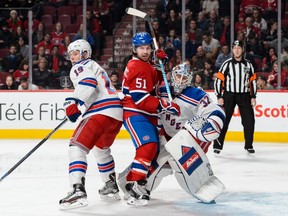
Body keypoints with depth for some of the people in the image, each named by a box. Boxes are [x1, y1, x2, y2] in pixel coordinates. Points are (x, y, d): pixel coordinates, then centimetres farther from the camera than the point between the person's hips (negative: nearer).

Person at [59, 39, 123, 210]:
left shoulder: (80, 67, 3)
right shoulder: (95, 66, 32)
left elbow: (88, 82, -18)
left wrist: (74, 102, -23)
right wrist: (75, 105, 32)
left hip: (101, 111, -10)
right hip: (117, 113, 10)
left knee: (77, 146, -16)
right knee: (101, 148, 30)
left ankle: (78, 190, -33)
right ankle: (111, 187, 37)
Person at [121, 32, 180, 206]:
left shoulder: (148, 64, 15)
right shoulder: (136, 67, -16)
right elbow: (140, 98, -23)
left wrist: (161, 61, 8)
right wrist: (164, 105, -24)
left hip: (148, 115, 10)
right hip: (134, 114, -10)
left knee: (154, 150, 12)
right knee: (148, 146, -26)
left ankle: (130, 179, 21)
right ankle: (135, 184, -28)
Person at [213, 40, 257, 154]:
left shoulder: (248, 65, 6)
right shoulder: (227, 64, -4)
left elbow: (253, 81, 10)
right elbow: (219, 80, -4)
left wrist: (253, 97, 3)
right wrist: (219, 97, -9)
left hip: (244, 96, 3)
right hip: (229, 95, -3)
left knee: (249, 121, -1)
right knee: (223, 120, -5)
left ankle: (249, 145, 13)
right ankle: (217, 145, 0)